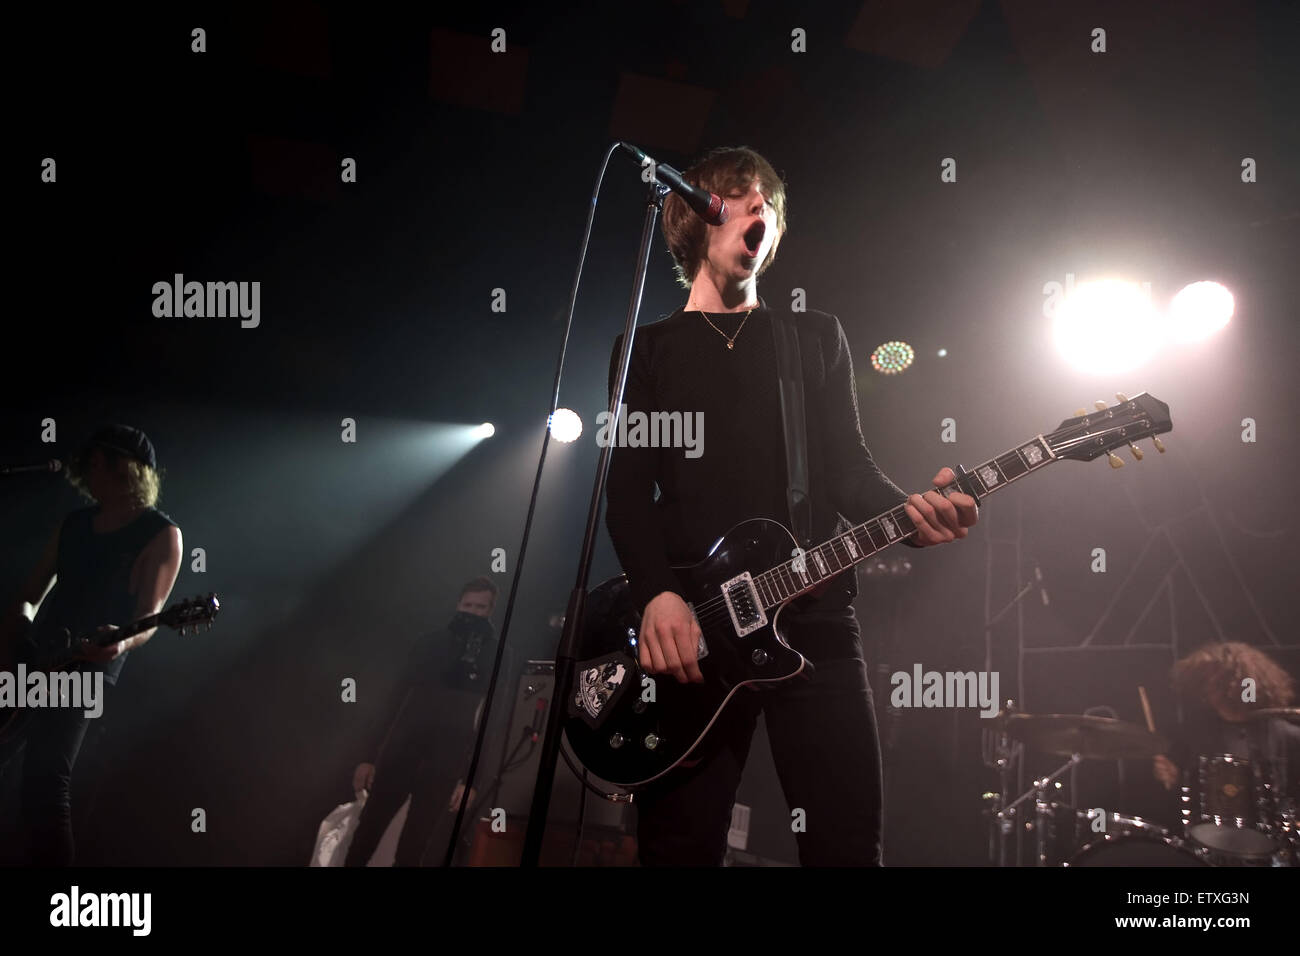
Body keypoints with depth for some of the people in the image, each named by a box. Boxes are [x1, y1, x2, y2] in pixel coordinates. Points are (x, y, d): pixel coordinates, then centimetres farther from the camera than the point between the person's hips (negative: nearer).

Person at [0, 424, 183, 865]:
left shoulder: (161, 535, -6)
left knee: (44, 783, -16)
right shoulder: (74, 523, 14)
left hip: (86, 669, -7)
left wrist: (121, 642, -32)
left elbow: (148, 617, -13)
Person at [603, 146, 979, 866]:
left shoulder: (817, 338, 19)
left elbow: (848, 469, 10)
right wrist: (658, 595, -14)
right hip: (687, 631, -1)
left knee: (847, 843, -2)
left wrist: (909, 512, -13)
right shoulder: (646, 349, 14)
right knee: (679, 848, -1)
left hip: (814, 620, 1)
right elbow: (627, 492, 3)